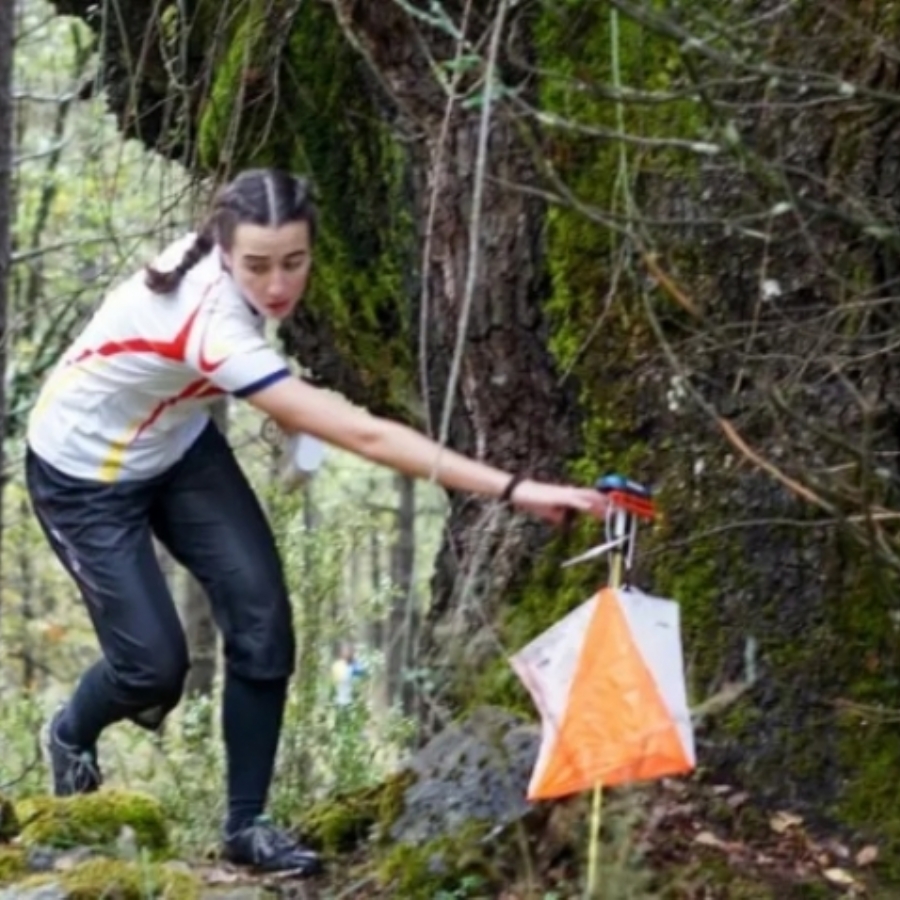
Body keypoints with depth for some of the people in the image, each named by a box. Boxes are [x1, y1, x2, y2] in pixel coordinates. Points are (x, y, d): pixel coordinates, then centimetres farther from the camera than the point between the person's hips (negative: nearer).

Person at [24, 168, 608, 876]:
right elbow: (365, 435, -49)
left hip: (174, 445, 7)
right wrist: (515, 491, -53)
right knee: (155, 665, -9)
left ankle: (247, 824, 2)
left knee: (261, 616, -9)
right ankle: (71, 736, 27)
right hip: (85, 476, -7)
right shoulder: (215, 330, -43)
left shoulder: (213, 255, -20)